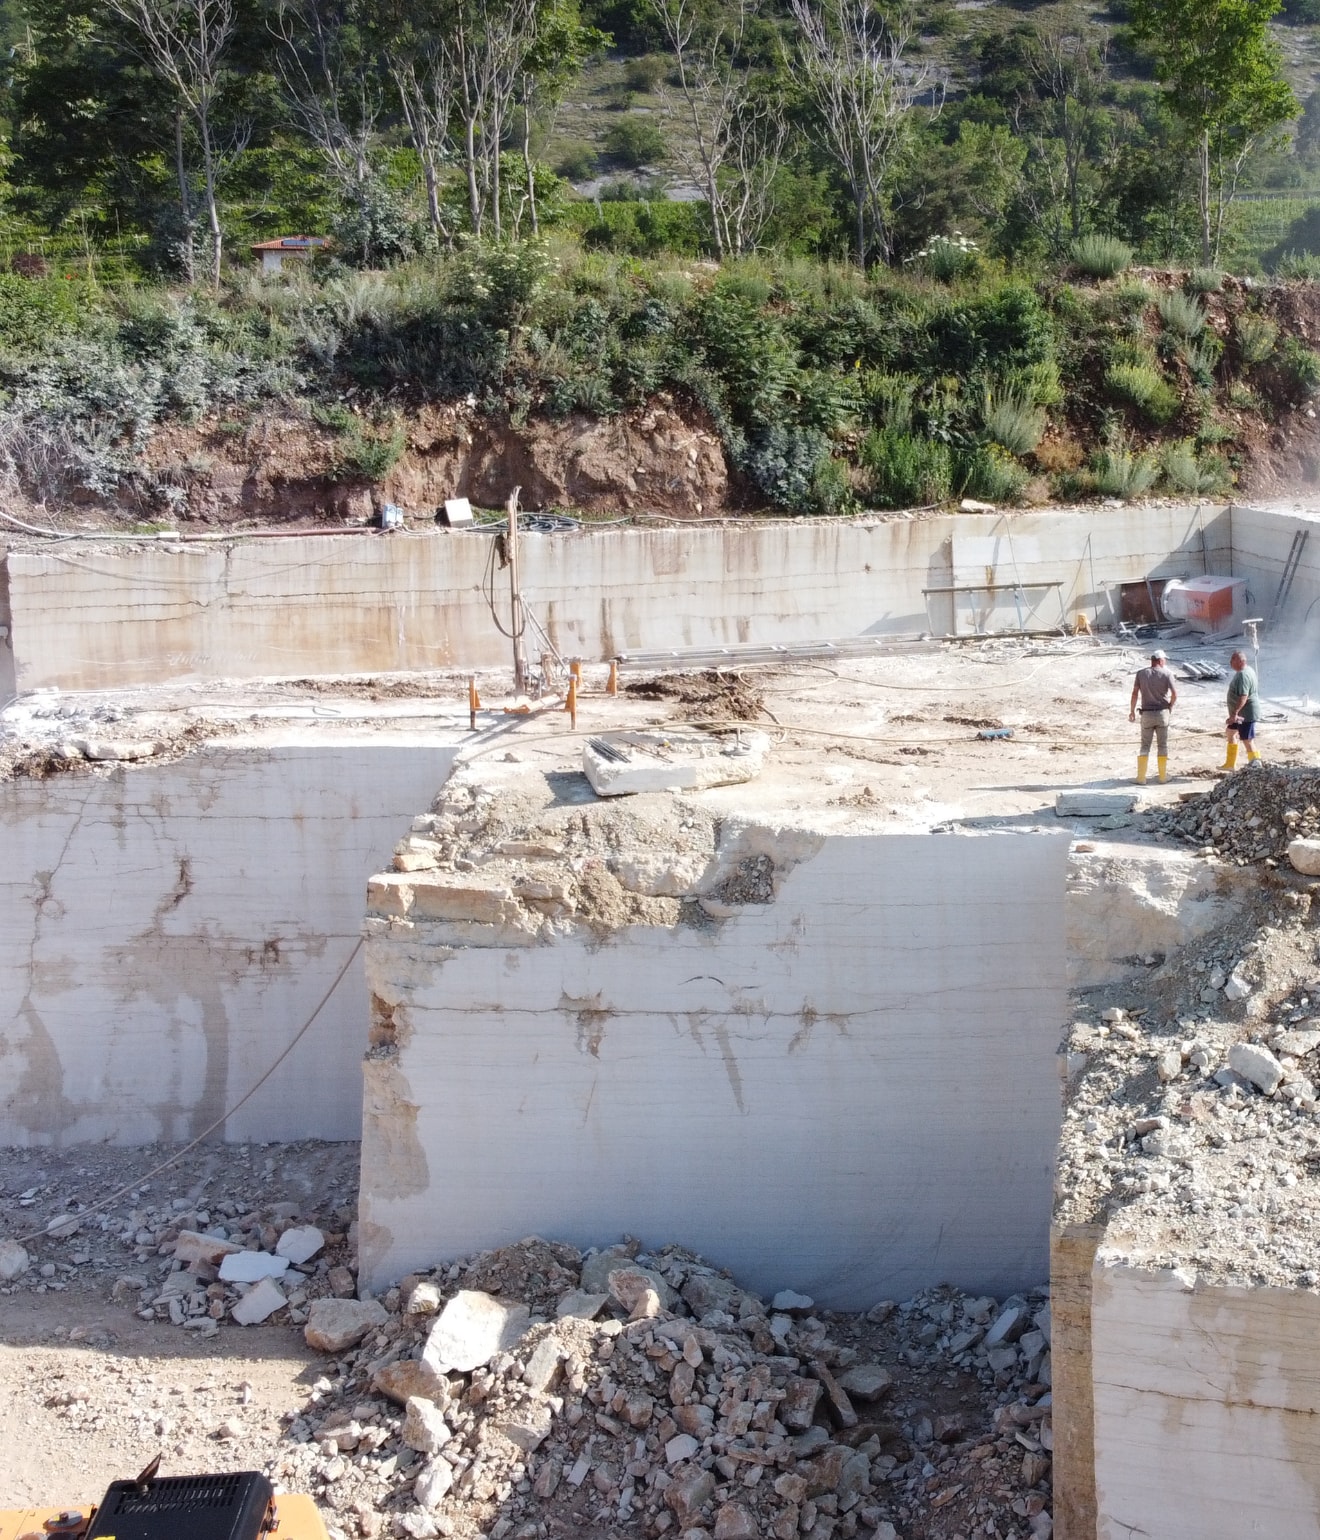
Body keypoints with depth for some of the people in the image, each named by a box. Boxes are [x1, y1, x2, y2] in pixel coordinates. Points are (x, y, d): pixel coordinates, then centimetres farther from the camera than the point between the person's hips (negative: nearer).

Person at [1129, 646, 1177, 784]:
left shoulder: (1141, 673, -1)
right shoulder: (1166, 674, -6)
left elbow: (1135, 693, -5)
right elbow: (1174, 694, -9)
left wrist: (1132, 711, 3)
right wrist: (1170, 707, 9)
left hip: (1147, 714, 1)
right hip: (1162, 713, -1)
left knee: (1145, 746, 7)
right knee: (1163, 745, 10)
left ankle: (1141, 777, 2)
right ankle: (1163, 775, 16)